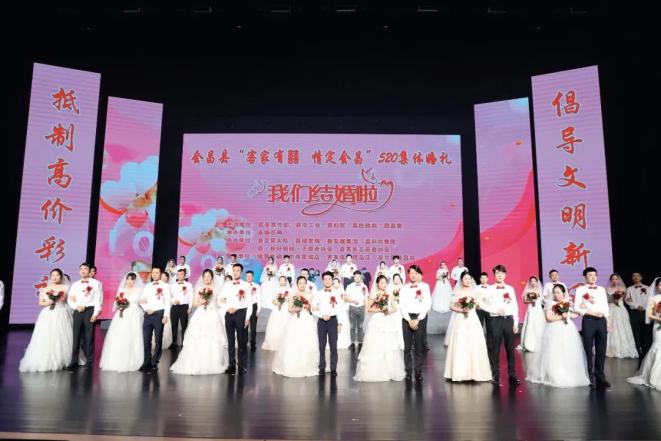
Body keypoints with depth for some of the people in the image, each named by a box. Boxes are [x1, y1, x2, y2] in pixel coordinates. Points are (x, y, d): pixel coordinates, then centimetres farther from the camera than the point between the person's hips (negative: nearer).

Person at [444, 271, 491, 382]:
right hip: (460, 320, -2)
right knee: (460, 346, -2)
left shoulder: (475, 291, 7)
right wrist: (461, 310, -14)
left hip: (472, 320, 2)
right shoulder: (457, 292, 2)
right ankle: (459, 373, 3)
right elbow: (452, 306, -1)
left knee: (474, 345, -1)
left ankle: (475, 372, 7)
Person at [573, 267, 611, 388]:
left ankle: (600, 376, 17)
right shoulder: (580, 289, 0)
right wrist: (593, 313, -13)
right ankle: (590, 377, 10)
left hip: (601, 320, 4)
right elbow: (576, 307, -6)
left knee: (601, 350, 6)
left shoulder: (602, 289, 14)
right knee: (588, 350, 1)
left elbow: (605, 306, 15)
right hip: (588, 320, -4)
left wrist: (608, 322, 9)